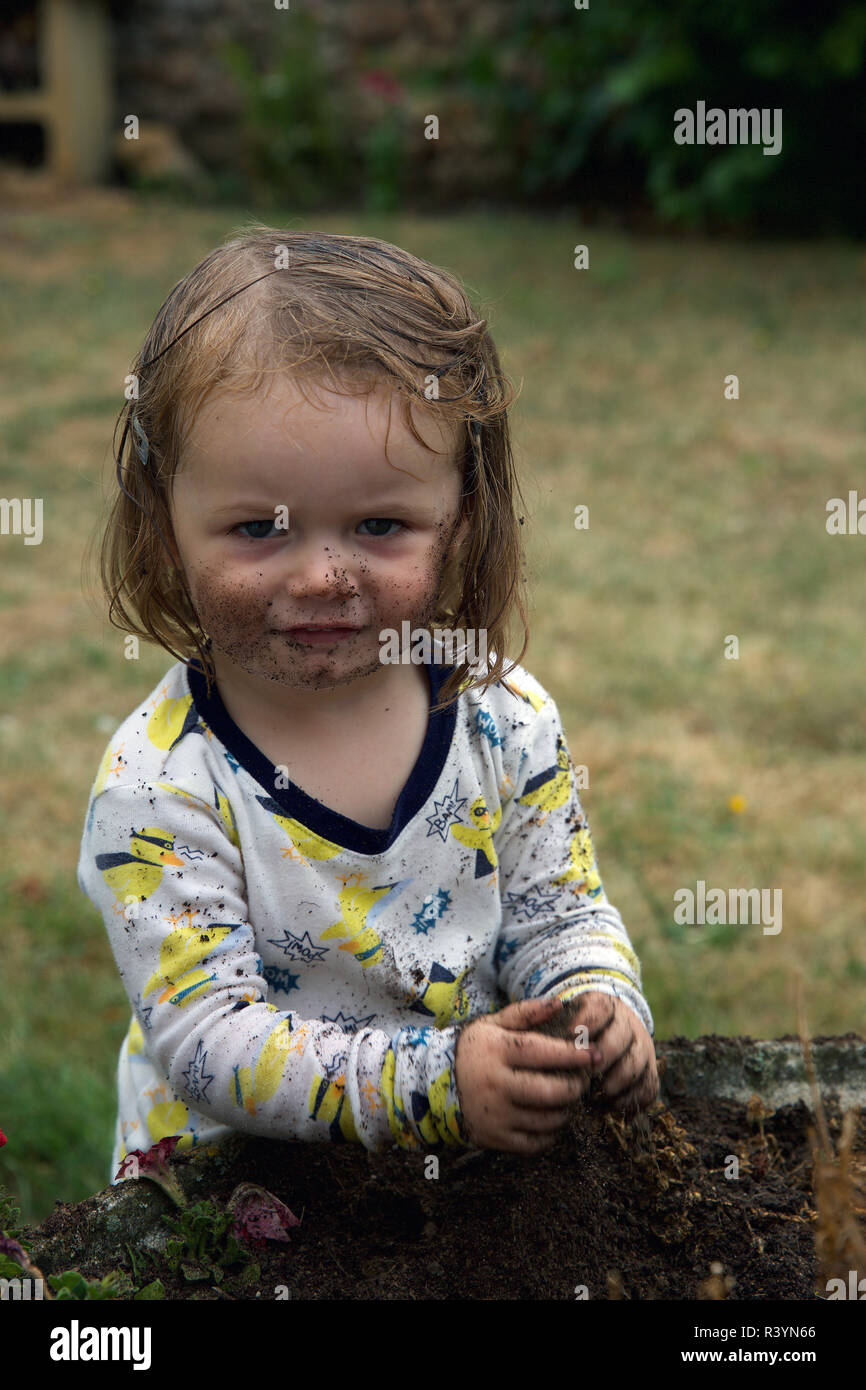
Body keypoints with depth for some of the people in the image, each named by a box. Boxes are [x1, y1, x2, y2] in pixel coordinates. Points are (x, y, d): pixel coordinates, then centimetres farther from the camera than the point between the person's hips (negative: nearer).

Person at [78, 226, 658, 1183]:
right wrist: (432, 1085, -31)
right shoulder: (158, 786, -19)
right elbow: (206, 1039, -21)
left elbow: (559, 913, 5)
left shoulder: (507, 721, -7)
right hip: (230, 1171, -5)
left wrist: (601, 1007, -18)